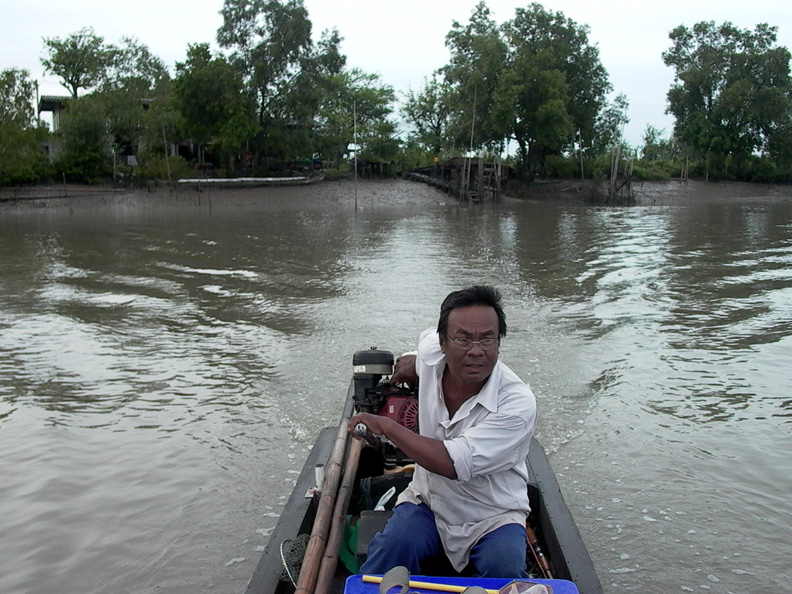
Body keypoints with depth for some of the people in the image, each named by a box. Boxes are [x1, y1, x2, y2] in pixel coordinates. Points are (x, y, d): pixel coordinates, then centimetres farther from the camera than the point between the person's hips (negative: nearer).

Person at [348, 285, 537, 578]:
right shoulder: (431, 352, -11)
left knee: (504, 569, -30)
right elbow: (430, 334, 18)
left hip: (493, 516, -3)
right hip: (428, 501, 3)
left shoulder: (518, 403, -27)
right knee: (392, 548, -24)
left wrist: (385, 425, -25)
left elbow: (452, 463, -33)